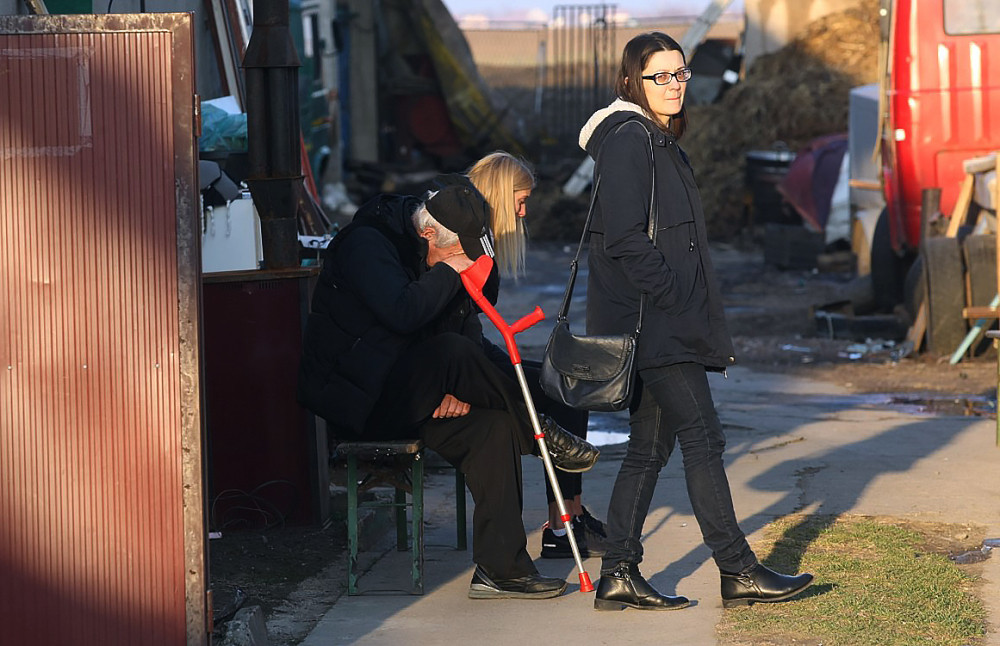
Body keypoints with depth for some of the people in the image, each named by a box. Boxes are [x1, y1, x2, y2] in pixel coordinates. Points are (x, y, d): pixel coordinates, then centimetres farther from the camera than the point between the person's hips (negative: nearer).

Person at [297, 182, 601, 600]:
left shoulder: (447, 256, 12)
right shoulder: (366, 244, -16)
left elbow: (469, 329, 13)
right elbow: (402, 313, -32)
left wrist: (461, 387, -6)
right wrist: (448, 272, -18)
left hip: (406, 398, 8)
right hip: (357, 403, -8)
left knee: (493, 427, -14)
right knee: (451, 352, -31)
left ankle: (499, 569, -15)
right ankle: (538, 433, -12)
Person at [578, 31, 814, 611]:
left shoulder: (660, 142, 20)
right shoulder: (629, 138, -11)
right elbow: (624, 238, -19)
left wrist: (696, 313, 15)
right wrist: (673, 296, -17)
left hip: (663, 320, 10)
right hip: (650, 319, -10)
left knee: (650, 445, 8)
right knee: (703, 437, -8)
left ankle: (620, 575, 9)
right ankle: (737, 571, -4)